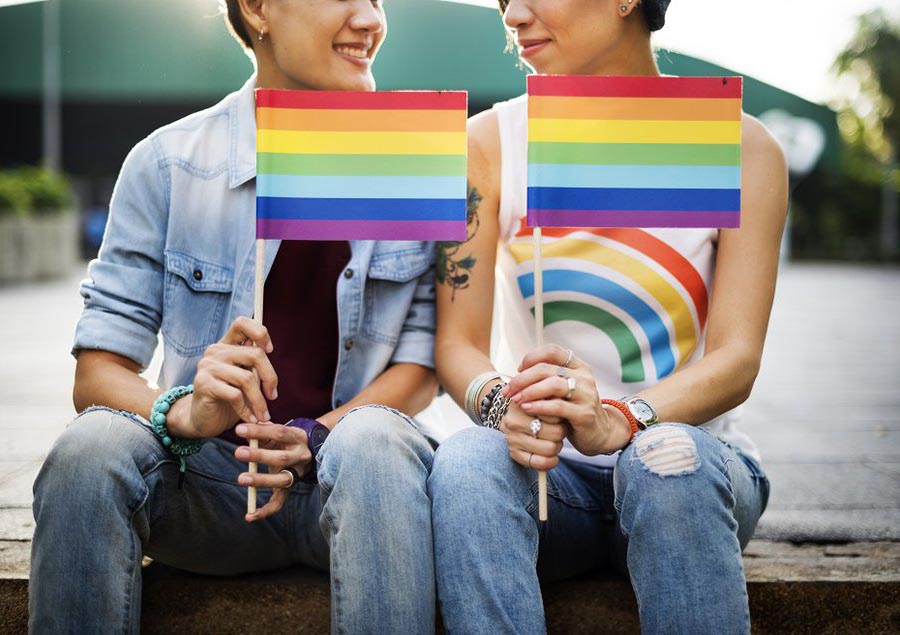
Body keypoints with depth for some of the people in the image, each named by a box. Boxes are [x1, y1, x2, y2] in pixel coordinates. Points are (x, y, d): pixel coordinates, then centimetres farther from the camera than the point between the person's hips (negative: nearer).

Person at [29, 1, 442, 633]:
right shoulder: (168, 162, -1)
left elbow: (421, 365, 0)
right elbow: (97, 375, -4)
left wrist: (314, 438, -19)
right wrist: (185, 412, -27)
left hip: (345, 473, 0)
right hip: (208, 477, 1)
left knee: (374, 440, -34)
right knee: (91, 446, -29)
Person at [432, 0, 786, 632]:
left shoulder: (741, 149, -3)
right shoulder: (490, 142, 1)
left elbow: (736, 360, -12)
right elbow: (457, 343, -2)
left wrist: (616, 421, -31)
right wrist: (502, 405, -25)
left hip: (694, 448, 0)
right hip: (545, 465, 1)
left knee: (668, 460, -35)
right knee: (466, 461, -32)